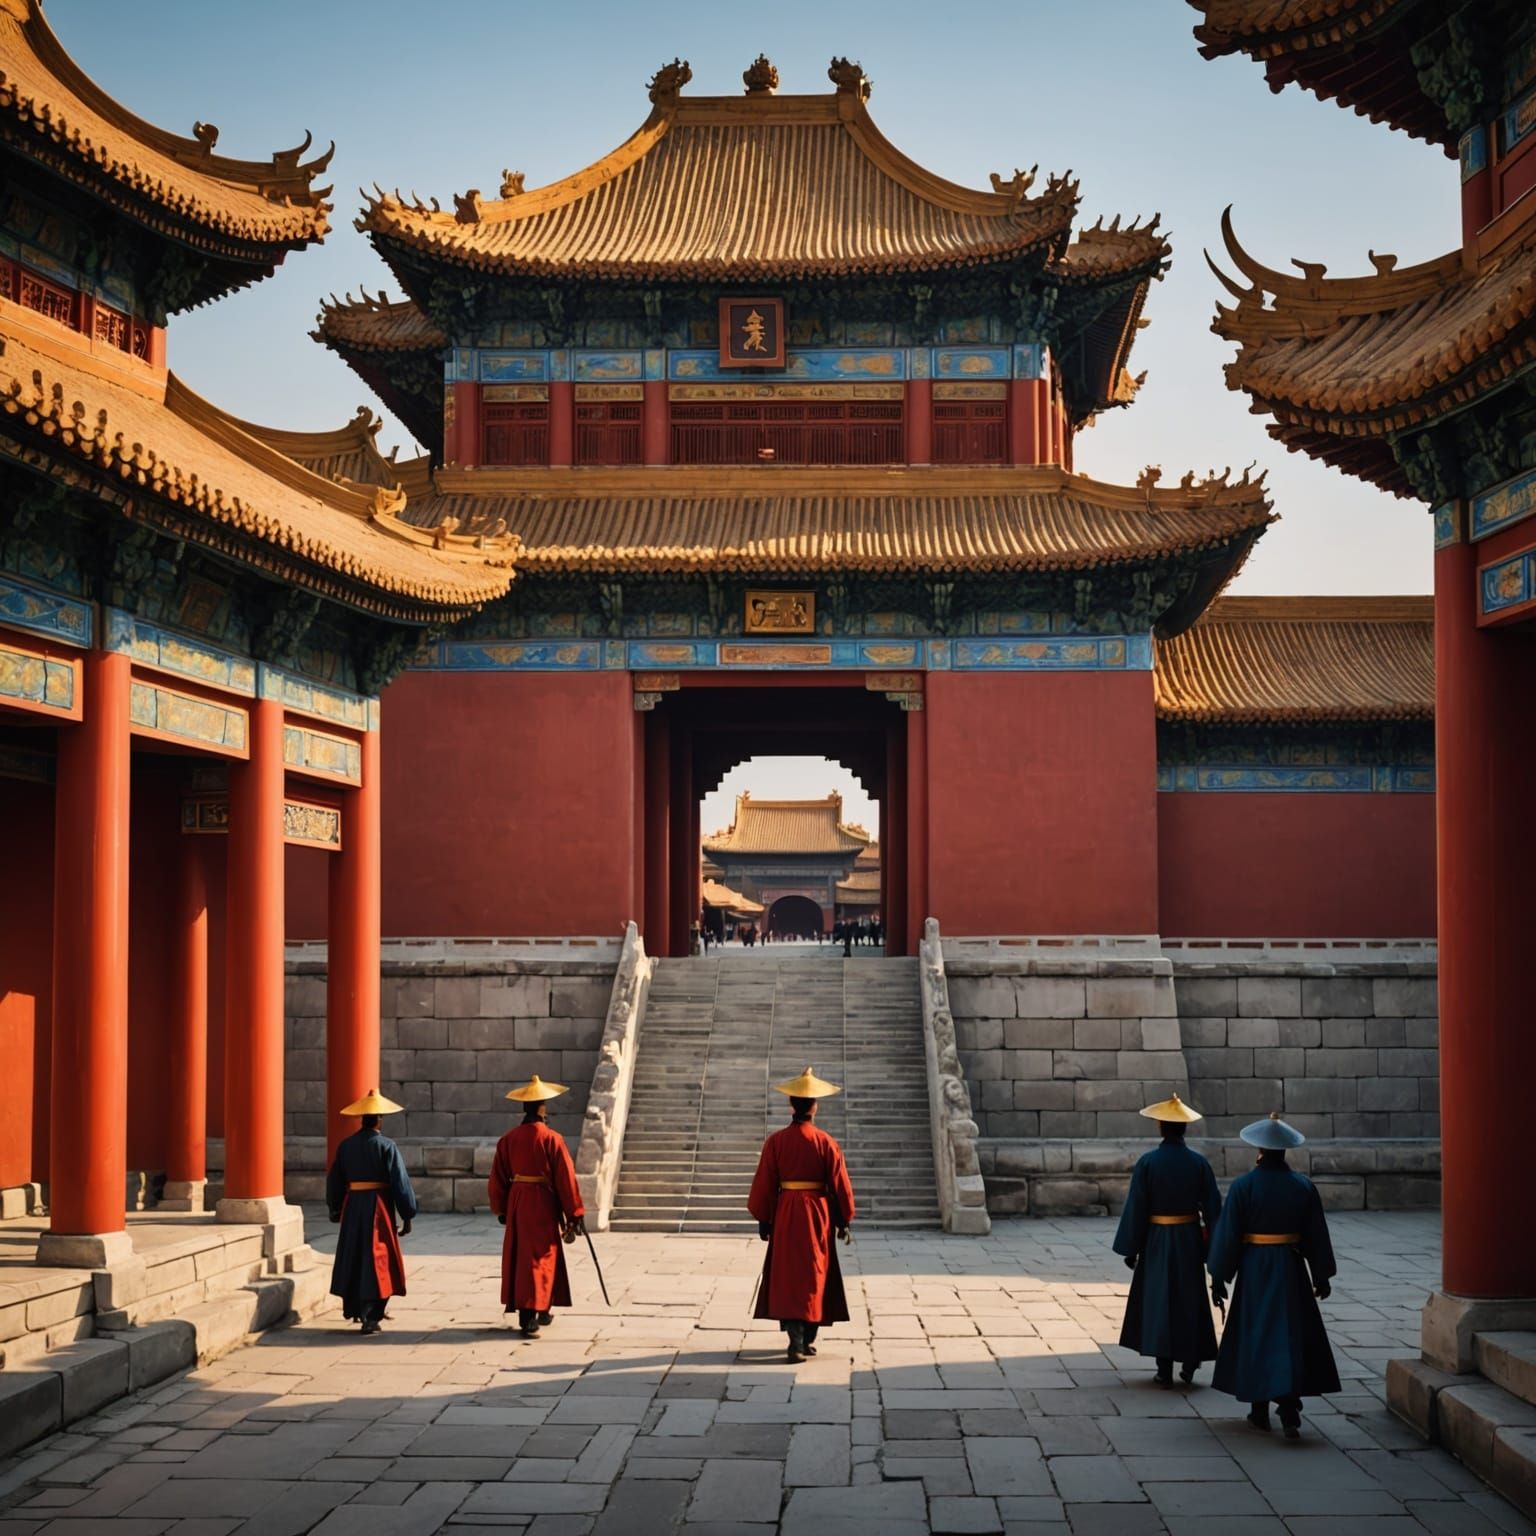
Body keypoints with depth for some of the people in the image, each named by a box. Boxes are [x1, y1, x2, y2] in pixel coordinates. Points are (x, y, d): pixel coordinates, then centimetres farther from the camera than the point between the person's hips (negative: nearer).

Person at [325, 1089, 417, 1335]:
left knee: (353, 1257, 18)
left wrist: (335, 1209, 24)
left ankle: (354, 1308, 29)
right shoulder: (386, 1146, -11)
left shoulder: (346, 1146, 3)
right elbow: (400, 1182, -12)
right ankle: (370, 1317, -5)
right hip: (378, 1206, -4)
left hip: (353, 1206, 4)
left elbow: (334, 1180, 10)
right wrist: (407, 1215, -5)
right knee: (377, 1259, 1)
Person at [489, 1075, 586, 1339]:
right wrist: (575, 1215, -4)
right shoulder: (552, 1139, -12)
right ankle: (530, 1317, -3)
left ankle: (540, 1312, 26)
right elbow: (566, 1178, -11)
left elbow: (498, 1178, 7)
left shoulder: (508, 1139, 1)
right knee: (539, 1257, 3)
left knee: (519, 1256, 15)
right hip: (543, 1205, -5)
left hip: (517, 1203, 5)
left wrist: (501, 1210, 20)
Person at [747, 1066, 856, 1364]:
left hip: (785, 1215, 0)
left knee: (787, 1277, 2)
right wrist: (844, 1221, 8)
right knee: (814, 1275, 13)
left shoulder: (775, 1142, -6)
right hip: (818, 1214, 0)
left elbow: (764, 1184, -2)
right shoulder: (826, 1143, -7)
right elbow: (840, 1185, -3)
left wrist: (762, 1220, 9)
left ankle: (796, 1342, -11)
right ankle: (808, 1340, 21)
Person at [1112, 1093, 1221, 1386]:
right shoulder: (1198, 1162, -5)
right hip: (1189, 1240, 2)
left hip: (1157, 1241, -2)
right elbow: (1212, 1207, -3)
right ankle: (1189, 1364, 18)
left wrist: (1130, 1249, -2)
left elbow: (1135, 1208, -10)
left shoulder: (1147, 1162, -11)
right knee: (1189, 1300, 16)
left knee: (1159, 1300, 7)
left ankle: (1165, 1370, 5)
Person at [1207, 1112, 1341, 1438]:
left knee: (1255, 1336, 12)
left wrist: (1218, 1278, -1)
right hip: (1292, 1271, 1)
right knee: (1292, 1337, 5)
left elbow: (1227, 1235, -8)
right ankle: (1289, 1412, -8)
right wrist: (1321, 1277, 14)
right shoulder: (1304, 1187, -3)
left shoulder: (1243, 1186, -10)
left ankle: (1259, 1410, 19)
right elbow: (1316, 1237, 3)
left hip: (1254, 1271, -1)